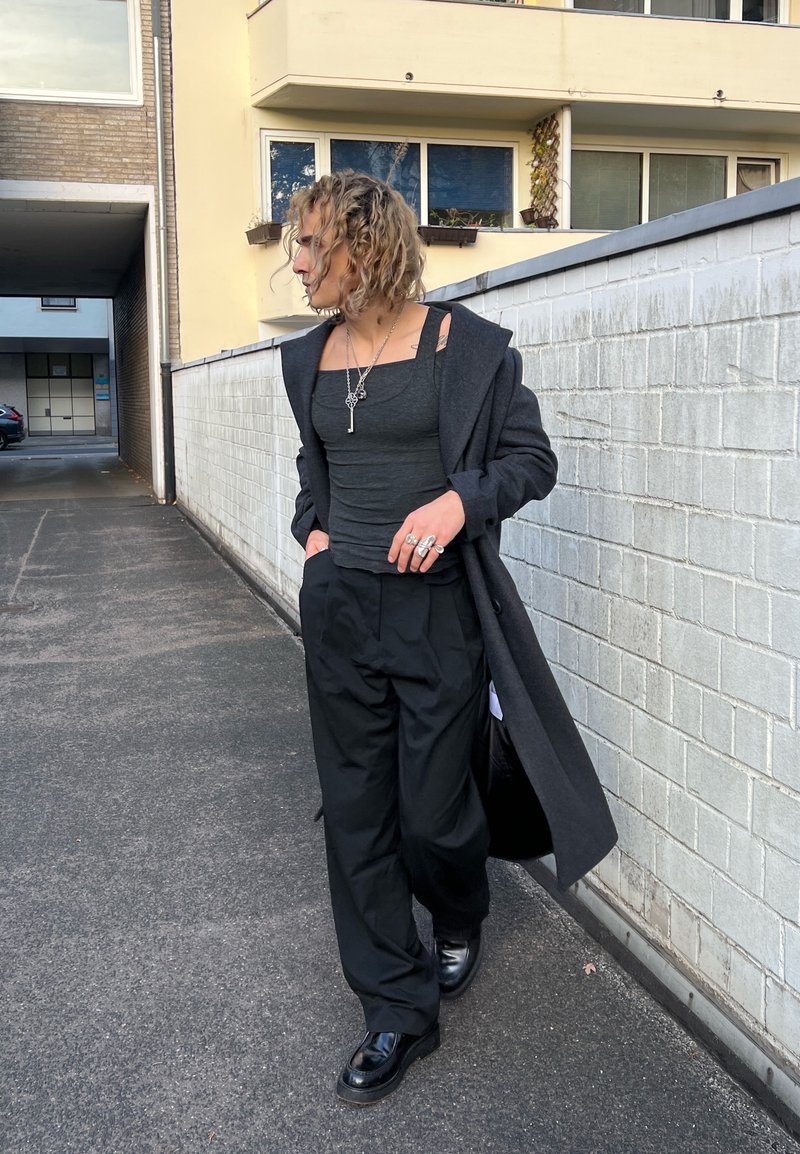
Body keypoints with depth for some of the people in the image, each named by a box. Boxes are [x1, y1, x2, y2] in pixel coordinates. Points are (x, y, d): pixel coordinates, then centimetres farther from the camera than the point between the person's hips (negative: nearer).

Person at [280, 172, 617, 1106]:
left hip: (438, 609, -4)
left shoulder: (466, 345, -6)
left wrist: (459, 500, -20)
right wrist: (312, 527, 7)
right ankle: (397, 1014, 22)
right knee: (356, 811, 7)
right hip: (339, 606, 5)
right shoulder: (308, 358, 9)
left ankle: (461, 918, 41)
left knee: (432, 810, 3)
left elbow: (531, 457, -3)